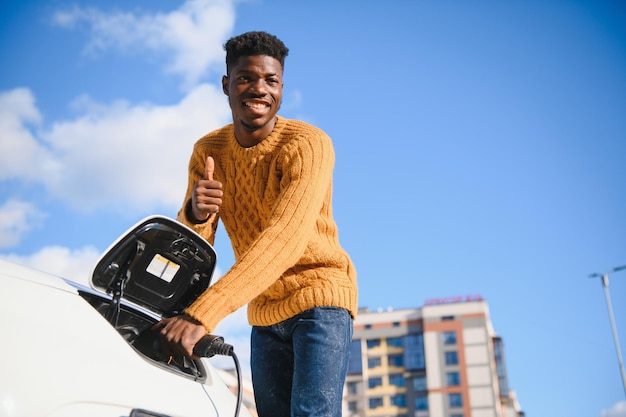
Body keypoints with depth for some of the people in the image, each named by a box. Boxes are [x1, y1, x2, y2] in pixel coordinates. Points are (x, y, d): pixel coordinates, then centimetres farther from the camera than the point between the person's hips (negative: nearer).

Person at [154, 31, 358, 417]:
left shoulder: (308, 143, -19)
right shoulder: (208, 151, 0)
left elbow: (286, 239, -32)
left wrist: (202, 314, -40)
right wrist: (195, 213, -27)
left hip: (320, 297, -5)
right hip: (264, 313, 5)